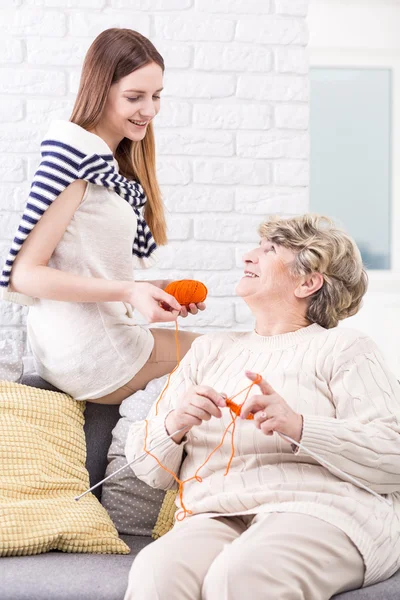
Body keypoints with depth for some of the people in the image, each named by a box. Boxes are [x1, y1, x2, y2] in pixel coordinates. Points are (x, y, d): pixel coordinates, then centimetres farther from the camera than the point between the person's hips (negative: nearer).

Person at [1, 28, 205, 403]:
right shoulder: (72, 152, -17)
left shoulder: (113, 165, 11)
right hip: (91, 359, -8)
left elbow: (95, 272, 10)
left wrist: (162, 289, -1)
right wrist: (129, 292, -23)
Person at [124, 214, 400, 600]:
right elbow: (151, 470, 19)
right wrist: (173, 425, -5)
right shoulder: (210, 349, 24)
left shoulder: (343, 347, 10)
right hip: (215, 516, 4)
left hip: (318, 512, -3)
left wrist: (297, 426, -19)